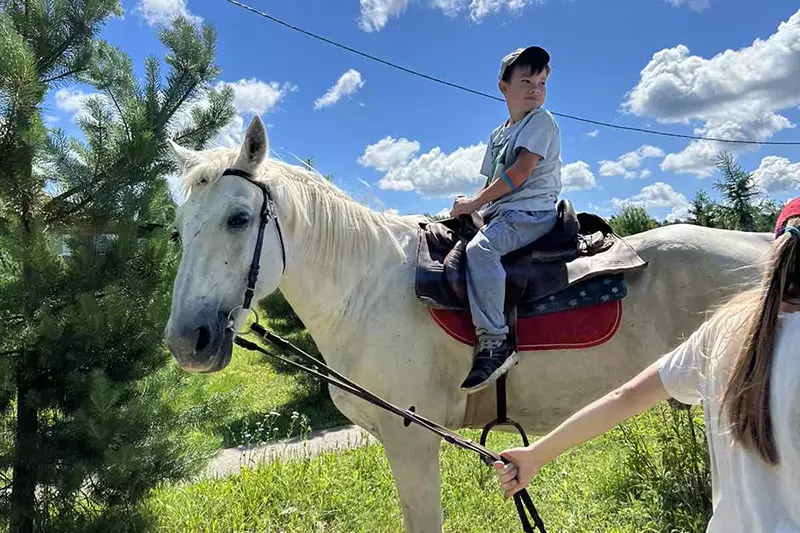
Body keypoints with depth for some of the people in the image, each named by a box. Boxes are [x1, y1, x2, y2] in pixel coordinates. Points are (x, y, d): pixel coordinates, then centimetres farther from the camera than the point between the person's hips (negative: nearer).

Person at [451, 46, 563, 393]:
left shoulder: (541, 121, -1)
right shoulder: (499, 134, 24)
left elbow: (520, 172, -14)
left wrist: (474, 203, -12)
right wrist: (472, 205, 1)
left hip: (532, 212, -9)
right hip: (499, 213, 9)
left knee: (480, 247, -33)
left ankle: (494, 341, -36)